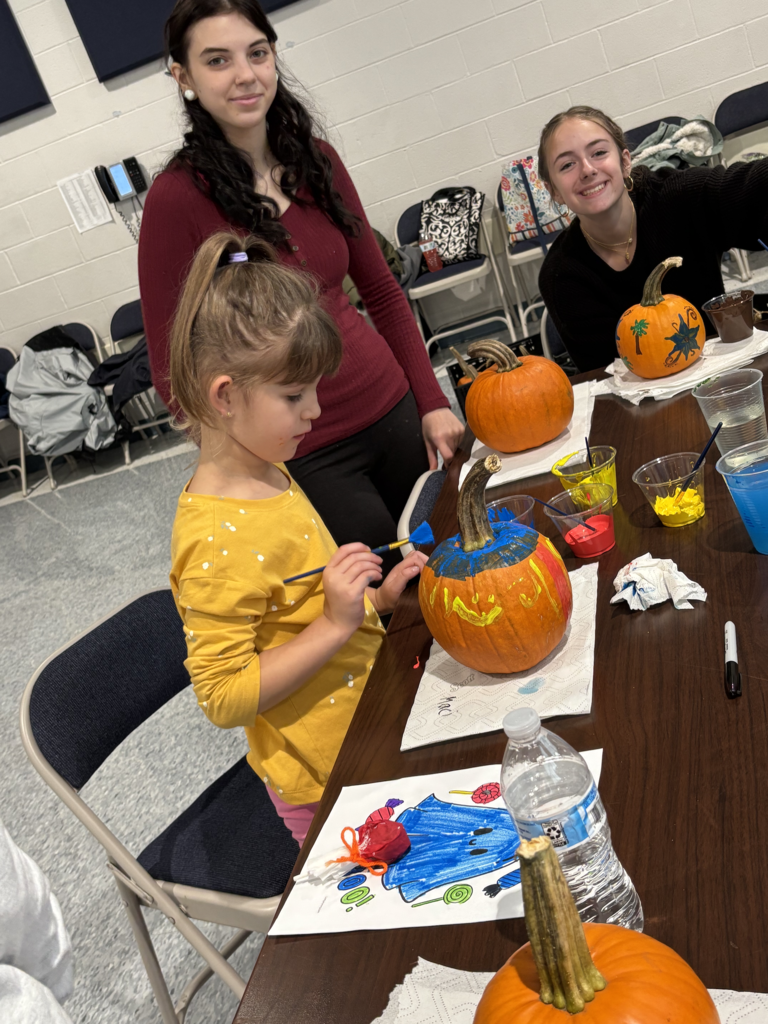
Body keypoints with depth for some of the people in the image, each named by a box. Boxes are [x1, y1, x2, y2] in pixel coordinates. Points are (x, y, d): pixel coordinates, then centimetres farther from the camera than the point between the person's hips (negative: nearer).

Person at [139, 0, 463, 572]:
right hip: (301, 455, -5)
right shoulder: (178, 198, -13)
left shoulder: (316, 159, 2)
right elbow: (173, 368, -11)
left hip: (392, 408, 5)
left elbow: (382, 292, 10)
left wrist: (432, 402, 4)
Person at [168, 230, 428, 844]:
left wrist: (376, 599, 2)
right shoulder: (218, 540, -28)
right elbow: (224, 698, -25)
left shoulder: (268, 477, 3)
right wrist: (337, 624, -29)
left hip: (366, 729, 9)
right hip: (327, 780, -8)